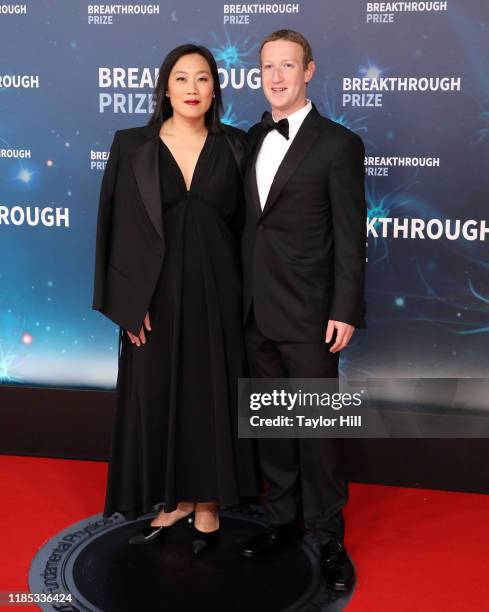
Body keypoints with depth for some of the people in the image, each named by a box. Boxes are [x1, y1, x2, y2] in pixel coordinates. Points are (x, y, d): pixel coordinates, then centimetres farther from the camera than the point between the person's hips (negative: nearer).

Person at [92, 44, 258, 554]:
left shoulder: (234, 146, 3)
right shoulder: (132, 145, 0)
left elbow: (243, 223, 5)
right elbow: (118, 224, -2)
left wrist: (247, 294, 0)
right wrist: (128, 300, -8)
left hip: (215, 290, 0)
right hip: (157, 292, 0)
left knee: (211, 392, 8)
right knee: (158, 392, 8)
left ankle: (207, 502, 24)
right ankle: (176, 498, 27)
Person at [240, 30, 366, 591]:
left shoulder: (338, 144, -5)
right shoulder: (253, 139, 12)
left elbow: (350, 237, -8)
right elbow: (250, 222, 13)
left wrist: (346, 311, -13)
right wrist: (242, 294, 9)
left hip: (308, 315, -5)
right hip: (257, 312, 6)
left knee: (316, 428, 3)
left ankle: (328, 534, 18)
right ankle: (281, 518, 30)